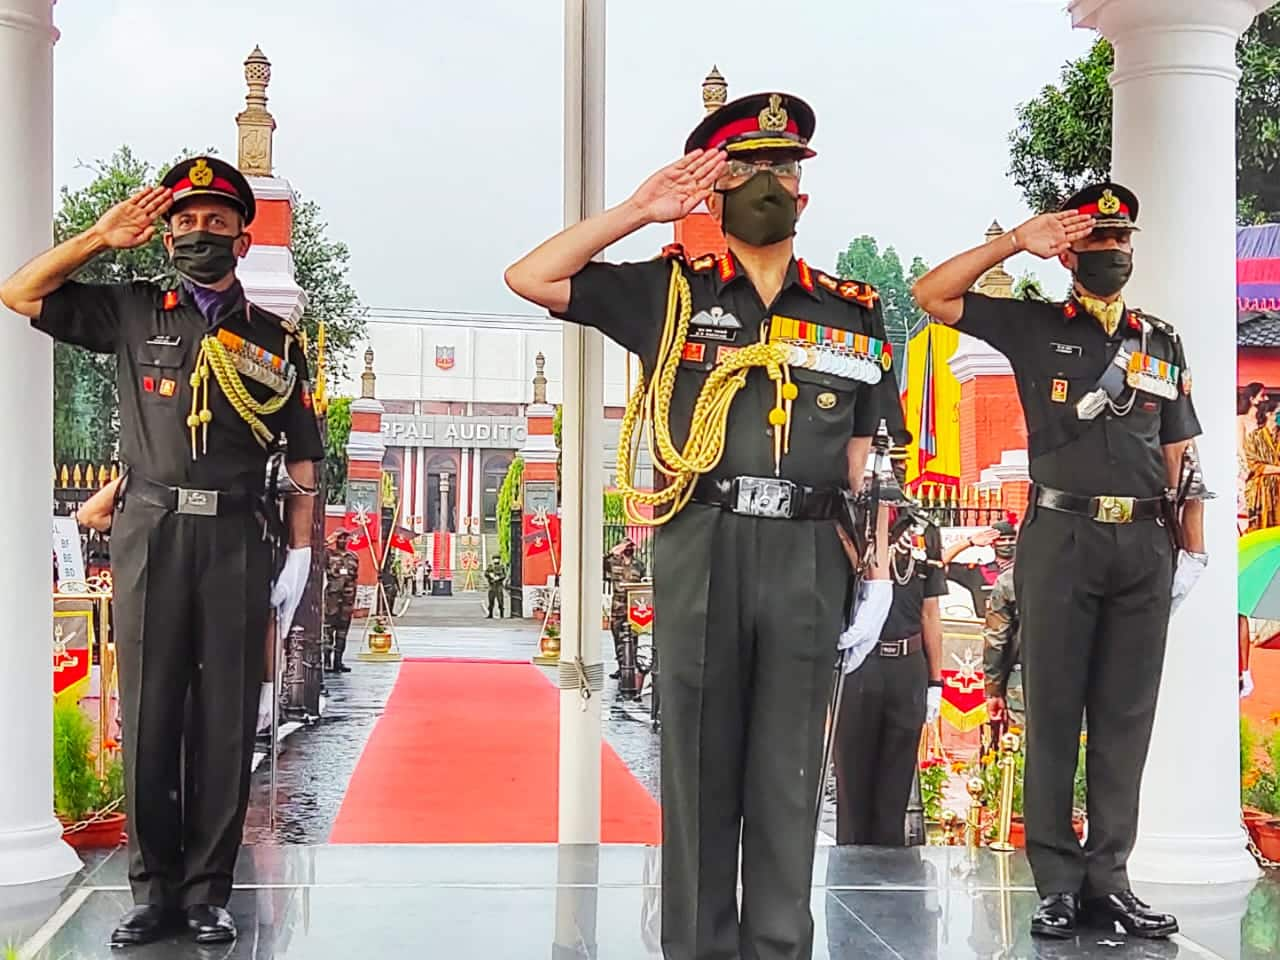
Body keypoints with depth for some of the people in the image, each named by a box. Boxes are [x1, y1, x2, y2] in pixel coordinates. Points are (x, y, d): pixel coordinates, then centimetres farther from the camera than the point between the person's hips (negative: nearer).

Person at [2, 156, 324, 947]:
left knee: (226, 721, 0)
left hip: (238, 539, 0)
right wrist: (100, 238, 3)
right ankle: (155, 889, 9)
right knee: (149, 713, 2)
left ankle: (209, 892, 8)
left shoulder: (276, 340, 11)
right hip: (150, 532, 0)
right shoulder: (132, 313, 12)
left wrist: (301, 555, 2)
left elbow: (302, 460, 10)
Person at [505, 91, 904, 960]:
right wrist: (637, 211, 1)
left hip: (807, 554, 1)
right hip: (701, 548, -1)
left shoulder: (853, 312, 13)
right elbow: (531, 278, 4)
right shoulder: (670, 288, 8)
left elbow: (862, 461, 12)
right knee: (700, 760, 4)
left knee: (788, 768, 5)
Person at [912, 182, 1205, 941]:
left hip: (1145, 542, 3)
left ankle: (1109, 879, 10)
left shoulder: (1162, 341, 17)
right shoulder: (1034, 327, 8)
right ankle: (1059, 882, 4)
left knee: (1126, 719, 5)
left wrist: (1192, 546, 9)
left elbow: (1180, 452, 16)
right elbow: (933, 295, 0)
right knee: (1055, 713, 0)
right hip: (1062, 535, -3)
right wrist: (1017, 242, -4)